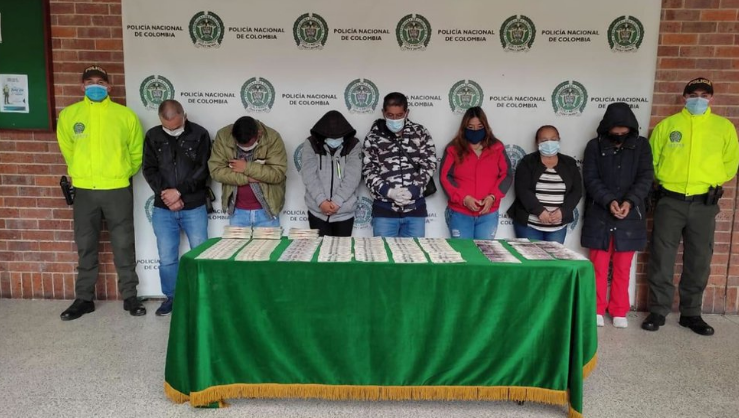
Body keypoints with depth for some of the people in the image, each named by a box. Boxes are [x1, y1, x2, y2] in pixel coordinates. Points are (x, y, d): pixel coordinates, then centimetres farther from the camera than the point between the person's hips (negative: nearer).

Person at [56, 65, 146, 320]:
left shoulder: (125, 115, 0)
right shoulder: (69, 114, 4)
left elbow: (136, 152, 11)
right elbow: (67, 149, 19)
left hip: (117, 190, -2)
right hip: (84, 190, 2)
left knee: (124, 245, 4)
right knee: (86, 247, 10)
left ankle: (129, 297, 16)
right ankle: (84, 298, 23)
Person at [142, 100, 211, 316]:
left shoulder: (200, 135, -4)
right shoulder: (153, 136, 4)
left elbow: (203, 169, -9)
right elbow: (149, 170, 3)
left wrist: (179, 191, -15)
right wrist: (166, 194, -10)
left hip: (194, 208, -2)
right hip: (163, 209, 2)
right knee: (167, 258, 7)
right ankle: (171, 297, 24)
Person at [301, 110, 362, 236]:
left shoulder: (353, 145, -1)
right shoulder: (311, 143, 1)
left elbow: (353, 176, -8)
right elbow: (309, 174, -7)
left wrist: (337, 201, -16)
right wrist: (321, 201, -17)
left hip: (344, 212, 0)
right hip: (317, 211, 0)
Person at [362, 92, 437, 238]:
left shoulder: (420, 133, 6)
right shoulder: (374, 137, 3)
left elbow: (429, 164, 2)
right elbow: (368, 170, 0)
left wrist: (413, 190, -12)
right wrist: (388, 191, -16)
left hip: (415, 208, 1)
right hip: (384, 209, -1)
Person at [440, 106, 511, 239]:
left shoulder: (497, 148, 4)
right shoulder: (453, 148, -1)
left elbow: (506, 175, 4)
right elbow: (445, 177, -5)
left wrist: (493, 197, -12)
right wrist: (464, 198, -17)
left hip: (488, 214, 2)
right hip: (460, 213, -1)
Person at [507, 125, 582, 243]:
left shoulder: (570, 164, 7)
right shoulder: (527, 162, -2)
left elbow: (576, 191, 2)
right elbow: (522, 190, -12)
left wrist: (562, 211, -14)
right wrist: (539, 211, -21)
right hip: (529, 224, -3)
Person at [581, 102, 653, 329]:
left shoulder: (641, 145, 6)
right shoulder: (594, 146, 3)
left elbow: (645, 177, -2)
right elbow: (590, 178, -4)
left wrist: (630, 201, -18)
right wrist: (609, 201, -19)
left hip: (630, 217, 1)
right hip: (599, 215, -1)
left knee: (623, 268, 8)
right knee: (599, 265, 5)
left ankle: (619, 311, 20)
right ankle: (597, 309, 16)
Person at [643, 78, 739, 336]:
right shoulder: (666, 125, 4)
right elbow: (651, 160, 10)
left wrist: (710, 180, 5)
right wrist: (665, 180, 6)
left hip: (704, 203, 2)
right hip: (670, 201, -1)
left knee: (699, 261, 7)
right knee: (662, 258, 0)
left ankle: (691, 313, 21)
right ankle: (658, 311, 10)